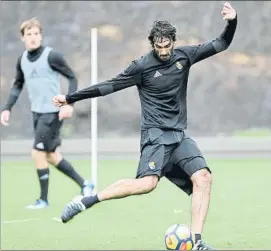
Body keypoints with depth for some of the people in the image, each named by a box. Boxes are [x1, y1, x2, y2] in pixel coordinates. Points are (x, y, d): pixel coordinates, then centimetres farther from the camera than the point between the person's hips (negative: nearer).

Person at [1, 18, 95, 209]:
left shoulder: (51, 56, -15)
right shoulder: (22, 59, 5)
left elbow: (72, 77, -11)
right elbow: (18, 85, 17)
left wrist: (69, 104, -22)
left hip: (52, 113, -7)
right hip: (37, 112, 7)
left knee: (38, 153, -8)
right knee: (51, 156, 12)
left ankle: (43, 199, 6)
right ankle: (85, 185, 25)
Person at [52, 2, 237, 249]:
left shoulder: (184, 56, 7)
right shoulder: (142, 66, -5)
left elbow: (221, 44, 12)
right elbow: (110, 86, 0)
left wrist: (232, 22, -7)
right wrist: (71, 98, 1)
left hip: (179, 135, 6)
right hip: (156, 135, -6)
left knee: (203, 178, -14)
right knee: (147, 183, -28)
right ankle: (86, 201, -20)